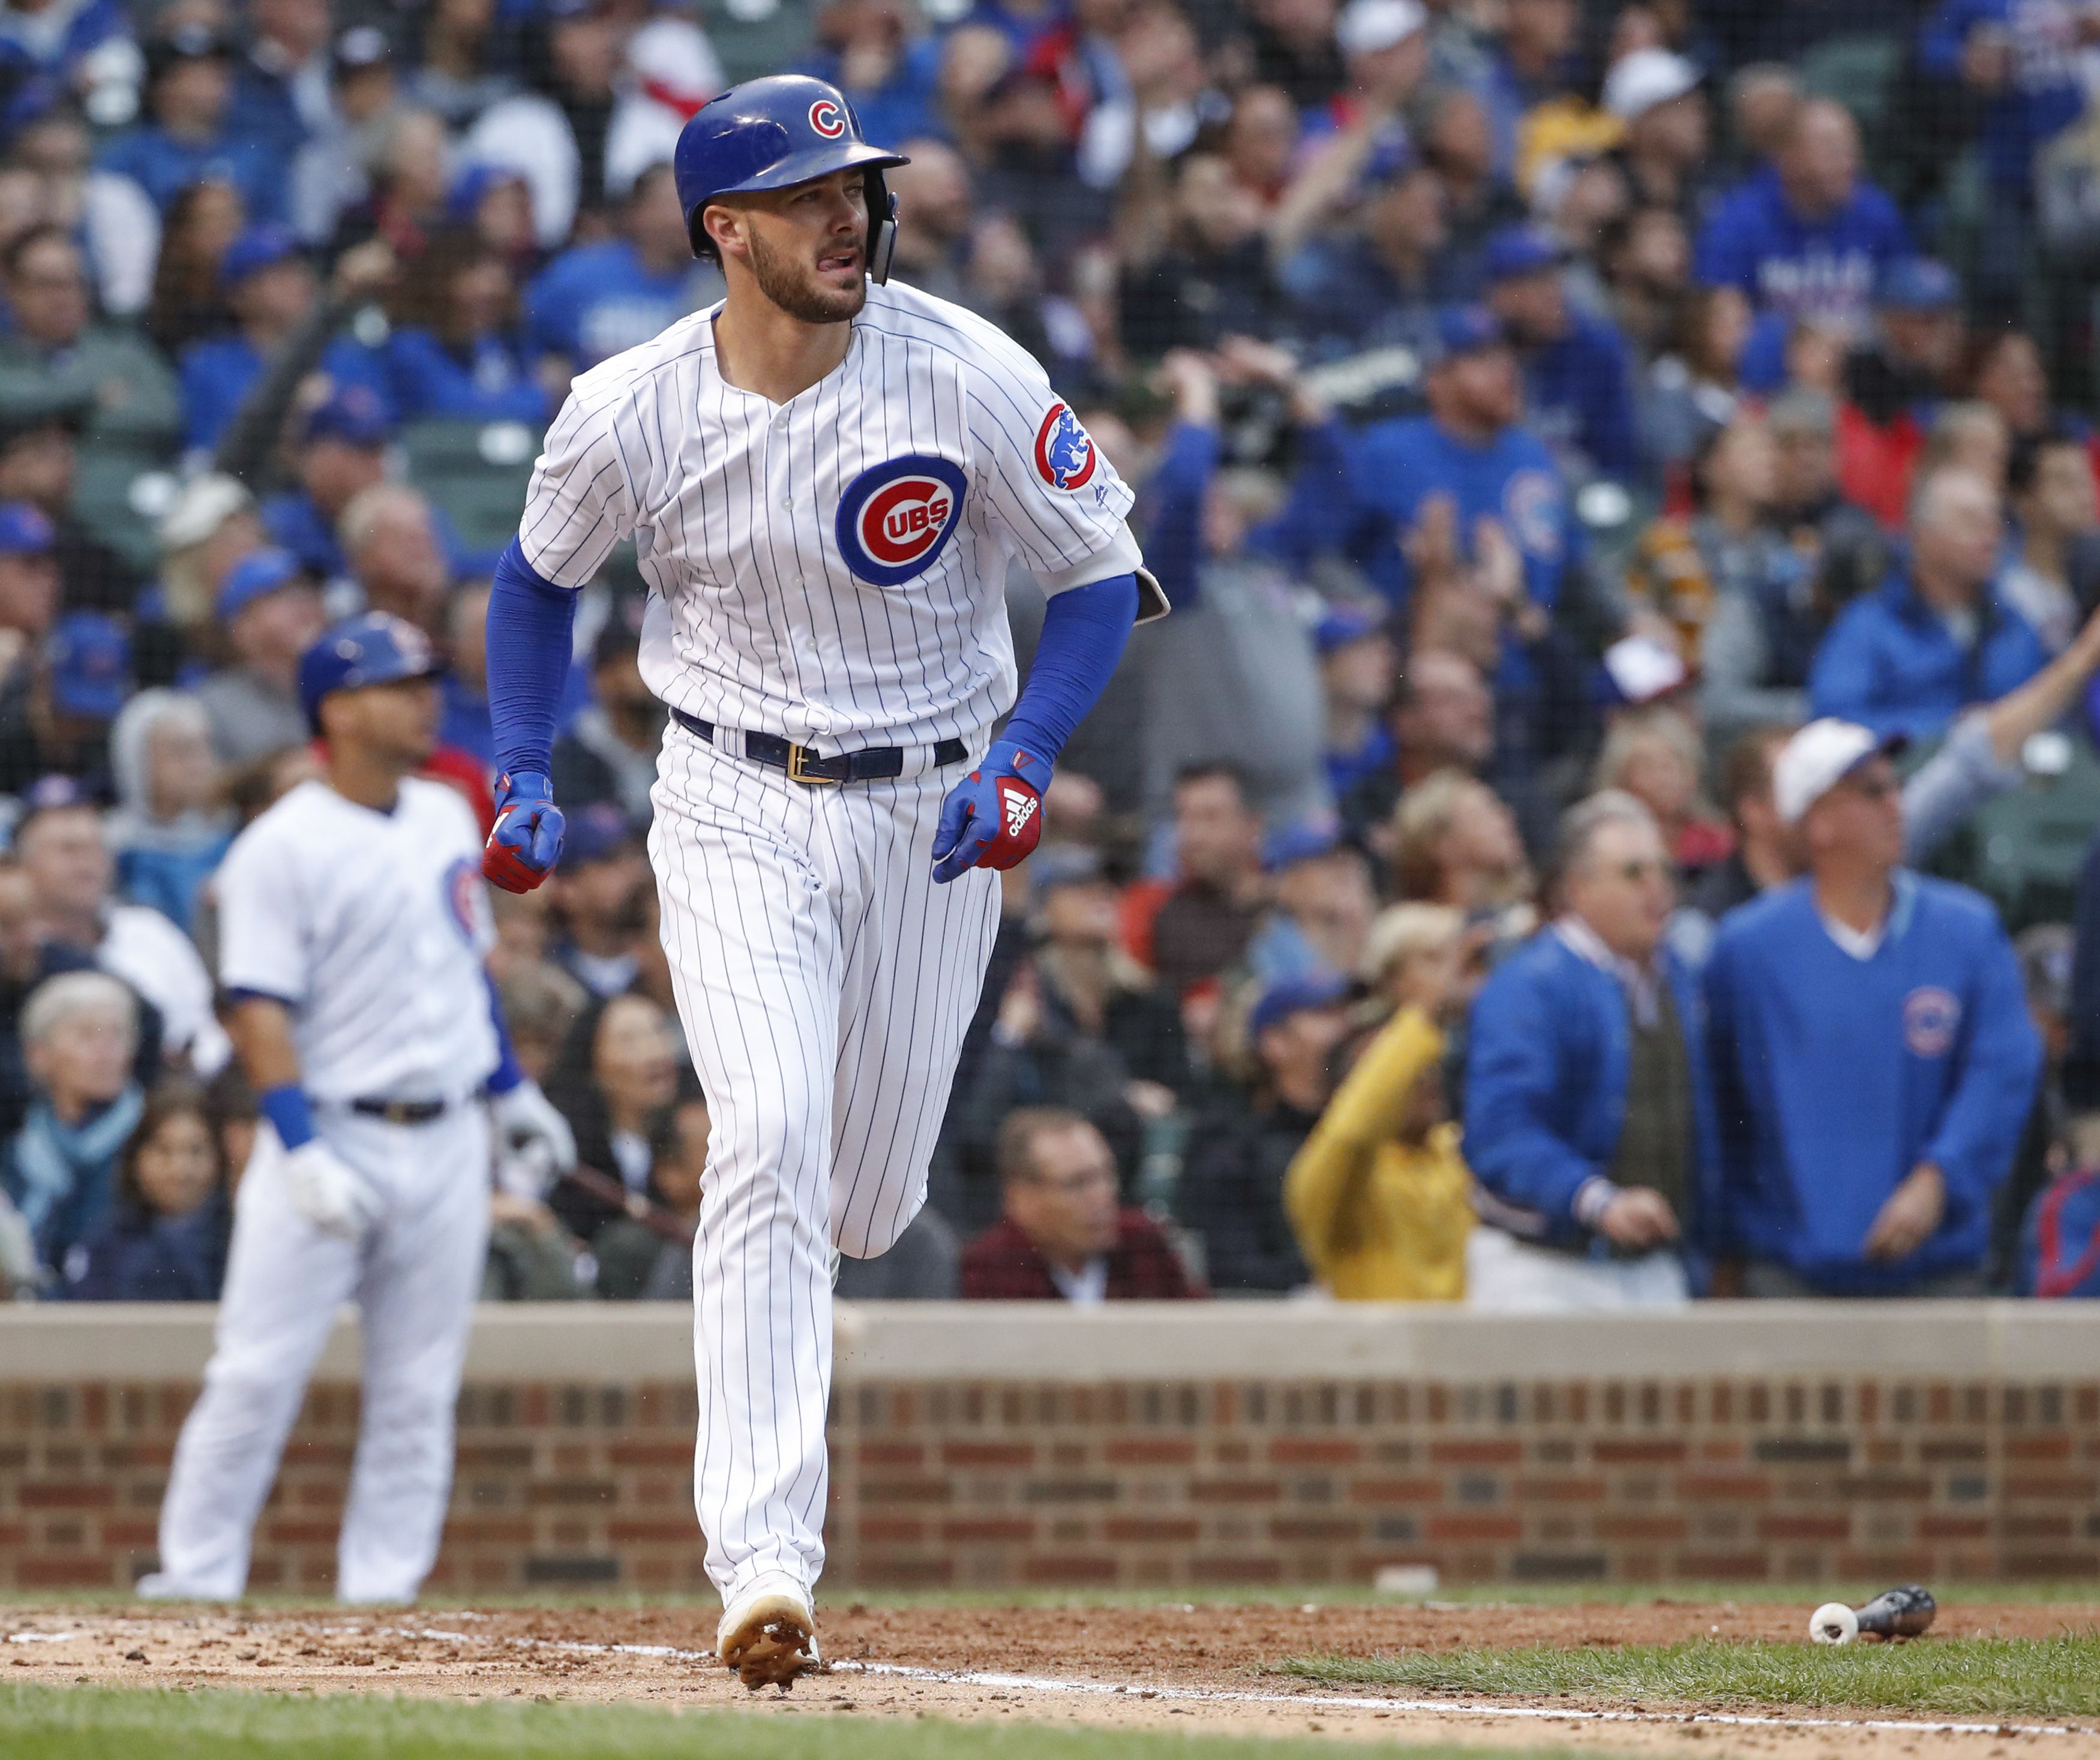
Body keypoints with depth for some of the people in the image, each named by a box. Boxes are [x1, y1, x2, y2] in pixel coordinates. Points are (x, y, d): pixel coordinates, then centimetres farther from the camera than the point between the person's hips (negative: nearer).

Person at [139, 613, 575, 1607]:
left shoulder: (447, 818, 10)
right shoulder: (281, 849, -11)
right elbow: (259, 1011, -15)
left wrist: (510, 1087, 21)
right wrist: (303, 1153, -22)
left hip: (446, 1142, 6)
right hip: (331, 1133, -6)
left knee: (418, 1387, 5)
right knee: (257, 1372, -8)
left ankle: (382, 1589, 9)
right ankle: (195, 1577, -2)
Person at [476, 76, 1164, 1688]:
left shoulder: (964, 377, -15)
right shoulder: (630, 416, -11)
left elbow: (1103, 578, -6)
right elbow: (540, 578, 9)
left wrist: (1023, 765, -20)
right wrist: (522, 781, -1)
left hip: (934, 811, 1)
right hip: (737, 809, -1)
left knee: (867, 1193, 10)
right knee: (769, 1140, -19)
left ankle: (777, 1283, 50)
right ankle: (764, 1560, -22)